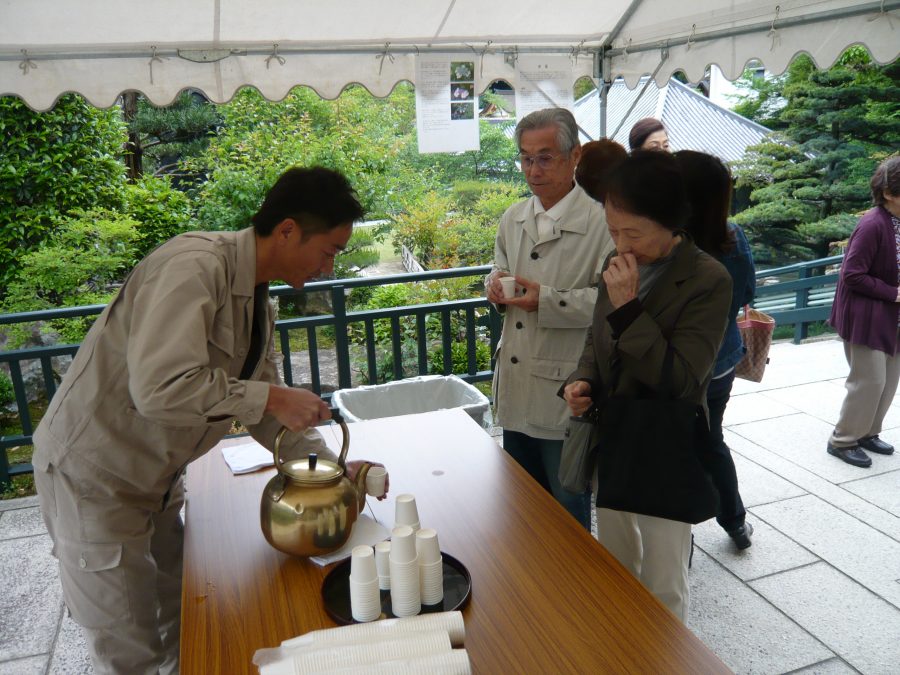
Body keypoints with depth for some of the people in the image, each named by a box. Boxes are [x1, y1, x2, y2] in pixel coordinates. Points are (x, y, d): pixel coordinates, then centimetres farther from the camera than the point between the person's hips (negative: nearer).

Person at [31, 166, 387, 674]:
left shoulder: (259, 304, 2)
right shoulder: (195, 266, -27)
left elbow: (265, 413, 7)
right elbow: (160, 387, -38)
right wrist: (269, 398, -27)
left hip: (158, 476, 9)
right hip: (94, 474, -8)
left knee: (185, 622, 20)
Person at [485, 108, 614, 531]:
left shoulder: (600, 222, -13)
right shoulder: (512, 219, 9)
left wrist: (547, 300, -25)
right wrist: (496, 285, -2)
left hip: (565, 390, -7)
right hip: (515, 387, 7)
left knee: (568, 506, 10)